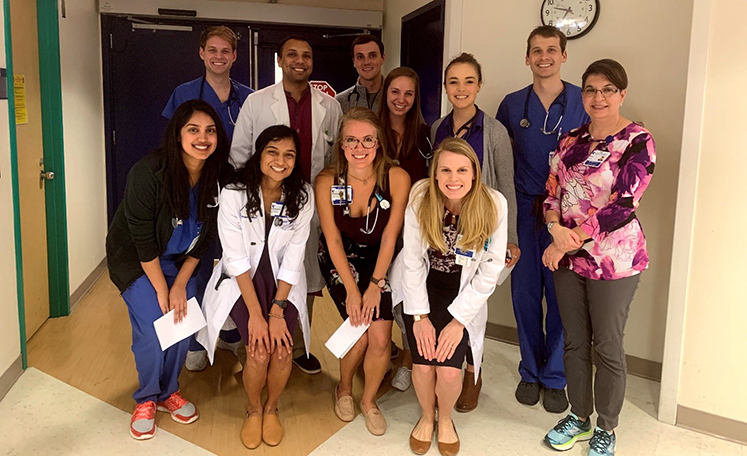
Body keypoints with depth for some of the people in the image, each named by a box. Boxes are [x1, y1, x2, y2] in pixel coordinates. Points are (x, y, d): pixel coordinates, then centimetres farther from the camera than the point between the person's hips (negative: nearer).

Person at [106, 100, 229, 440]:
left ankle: (168, 392, 22)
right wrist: (161, 290, -17)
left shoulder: (217, 177, -14)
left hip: (180, 259, 4)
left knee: (182, 323, -4)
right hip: (135, 258, -4)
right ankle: (146, 399, 12)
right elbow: (143, 239, -22)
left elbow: (204, 236, -6)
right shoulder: (148, 173, -27)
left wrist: (180, 285, -9)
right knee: (153, 329, -14)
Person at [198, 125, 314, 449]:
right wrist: (255, 313, -20)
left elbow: (292, 258, -8)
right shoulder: (234, 192, -15)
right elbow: (236, 258, -15)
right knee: (259, 349, -20)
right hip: (242, 278, -1)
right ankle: (254, 410, 12)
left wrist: (276, 310, -16)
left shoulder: (302, 196, -9)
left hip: (282, 280, 2)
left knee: (282, 347, -19)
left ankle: (272, 408, 13)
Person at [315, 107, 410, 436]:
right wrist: (352, 290, -13)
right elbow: (333, 240, -12)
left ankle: (369, 400, 19)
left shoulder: (397, 178, -20)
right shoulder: (326, 182, -19)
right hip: (340, 258, -1)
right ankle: (344, 390, 21)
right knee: (360, 333, -13)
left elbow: (390, 236, -12)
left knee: (380, 336, -12)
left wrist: (376, 284, -13)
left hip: (380, 257, 1)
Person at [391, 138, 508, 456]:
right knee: (423, 365, -13)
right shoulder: (420, 197, -19)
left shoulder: (494, 204, -20)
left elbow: (488, 272, -13)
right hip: (422, 286, 1)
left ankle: (445, 418, 21)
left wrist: (458, 320, -14)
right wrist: (420, 315, -11)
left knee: (449, 370, -16)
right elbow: (413, 260, -11)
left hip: (464, 293, 0)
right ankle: (426, 416, 23)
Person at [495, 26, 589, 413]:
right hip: (524, 210, 2)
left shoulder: (584, 101, 0)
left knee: (561, 294, 3)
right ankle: (530, 371, 25)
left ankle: (555, 377, 20)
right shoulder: (512, 104, 6)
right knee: (525, 292, 7)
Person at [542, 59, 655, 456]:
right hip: (567, 257, 5)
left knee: (608, 347, 7)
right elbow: (551, 193, 6)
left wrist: (567, 243, -17)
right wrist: (556, 229, -15)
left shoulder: (638, 142, -9)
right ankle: (579, 416, 34)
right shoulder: (570, 141, 8)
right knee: (575, 341, 15)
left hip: (612, 259, -5)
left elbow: (621, 206, -17)